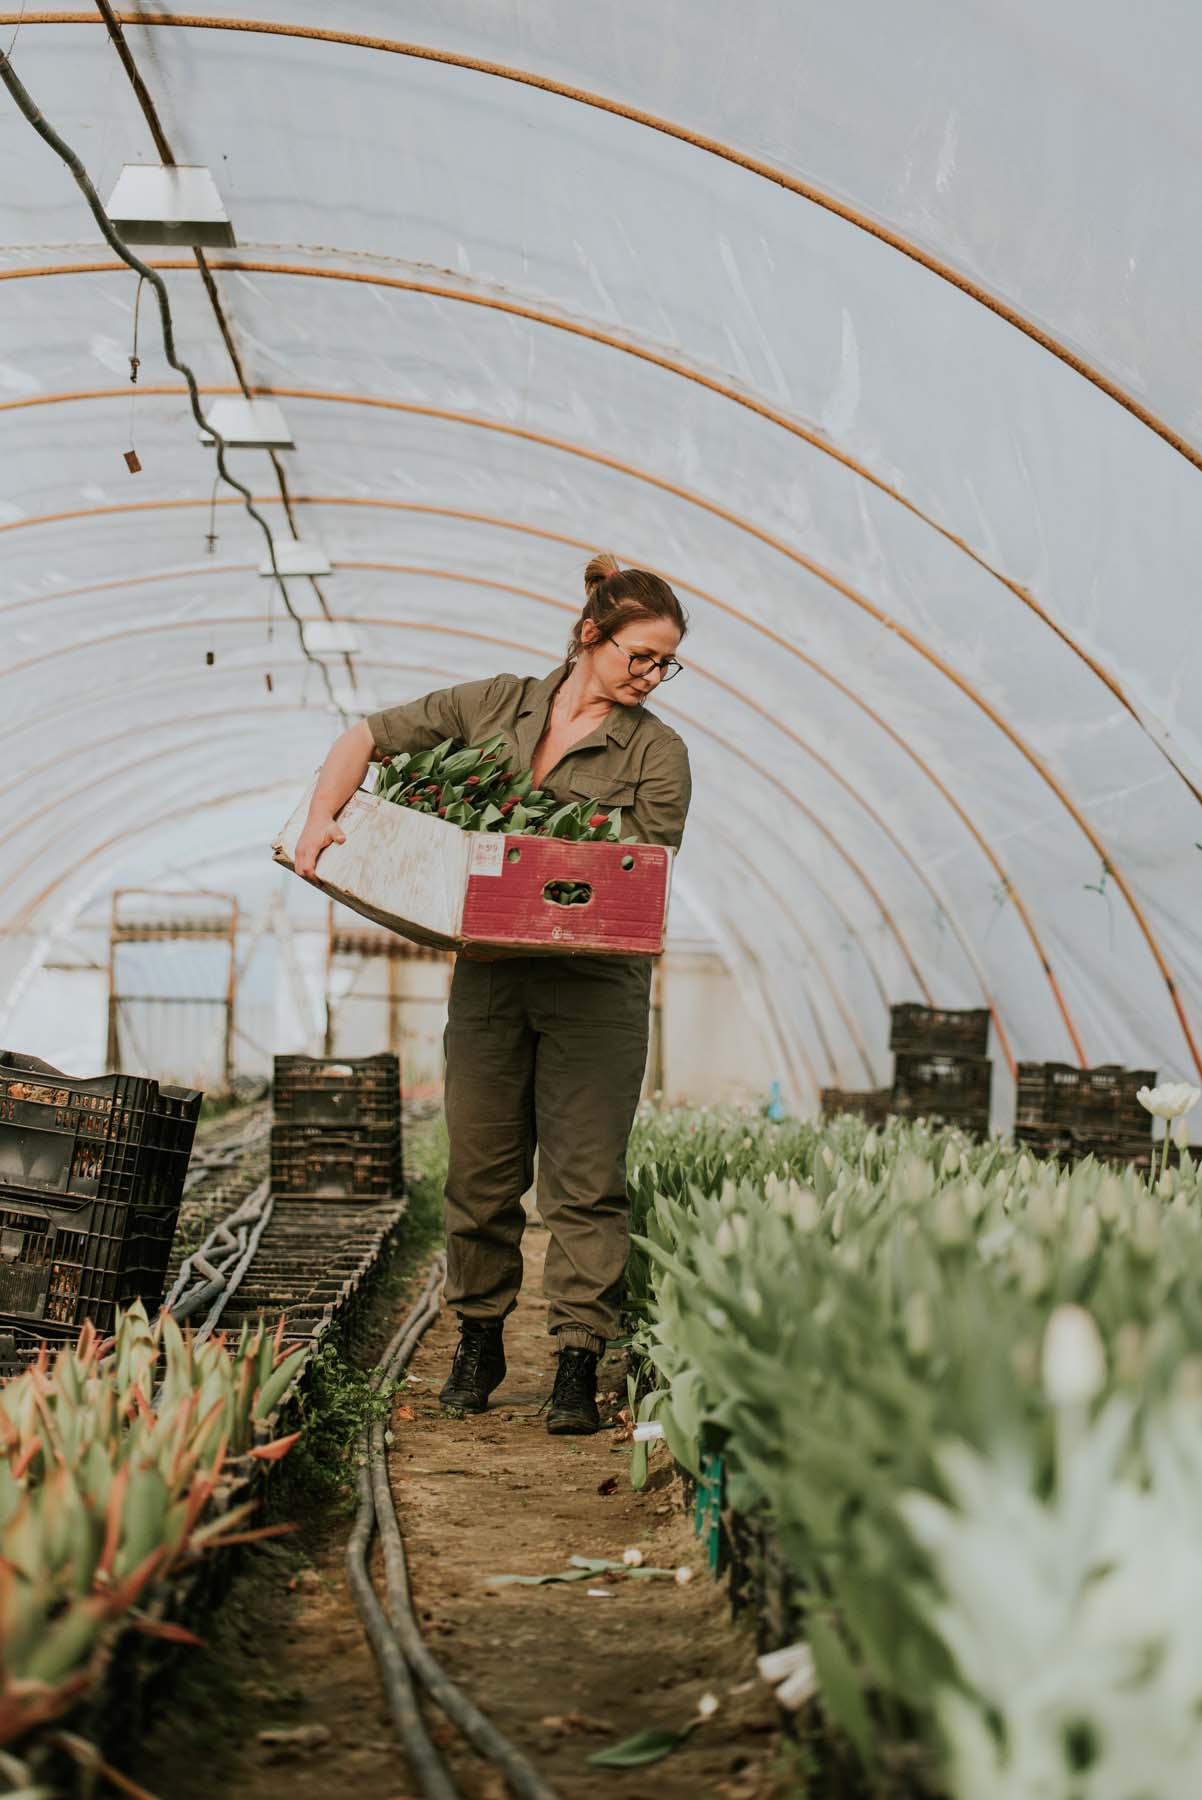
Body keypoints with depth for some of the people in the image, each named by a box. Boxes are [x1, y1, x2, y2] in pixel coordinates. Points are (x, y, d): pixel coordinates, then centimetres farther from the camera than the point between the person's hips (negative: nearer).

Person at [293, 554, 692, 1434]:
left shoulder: (658, 753, 0)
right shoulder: (494, 705, 7)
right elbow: (367, 738, 11)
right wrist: (323, 816, -5)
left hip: (596, 983, -2)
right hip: (489, 973, 2)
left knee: (586, 1179, -5)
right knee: (481, 1170, 8)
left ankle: (579, 1364, -1)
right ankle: (479, 1342, 24)